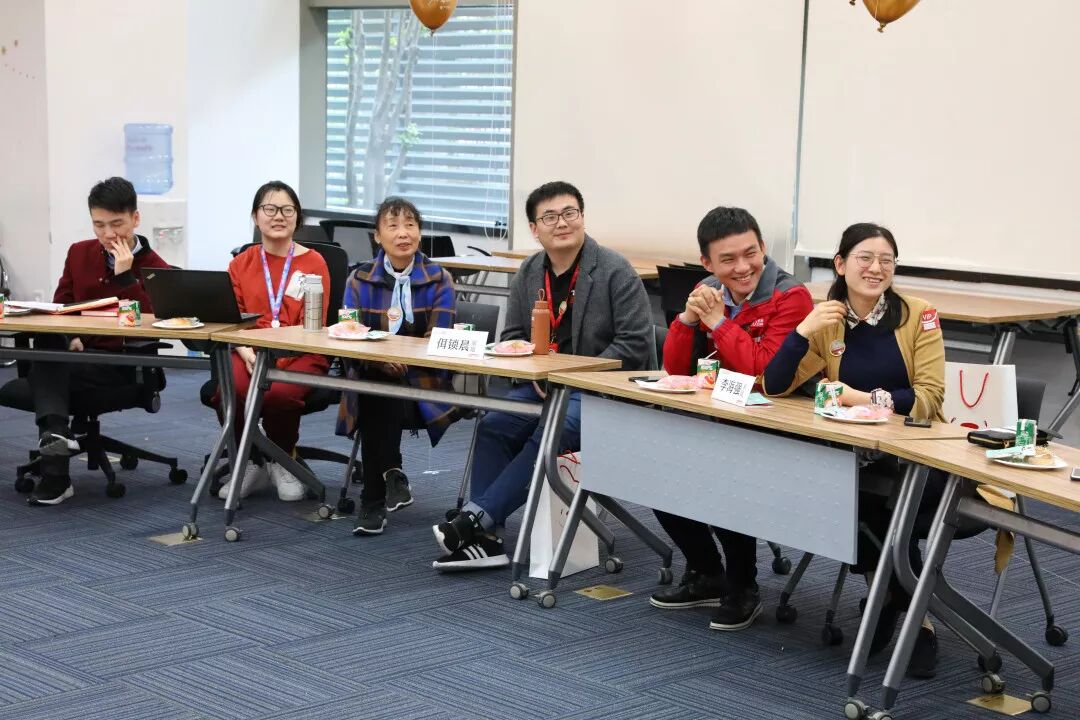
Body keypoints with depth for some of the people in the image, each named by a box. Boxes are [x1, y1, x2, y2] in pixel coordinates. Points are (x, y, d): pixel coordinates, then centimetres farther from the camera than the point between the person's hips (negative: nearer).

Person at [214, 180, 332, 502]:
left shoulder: (313, 263, 4)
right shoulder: (241, 263, 14)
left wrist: (278, 357, -19)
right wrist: (247, 353, -15)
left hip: (299, 356, -3)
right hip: (249, 354, 3)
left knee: (278, 393, -36)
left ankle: (283, 462, -3)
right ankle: (250, 462, -3)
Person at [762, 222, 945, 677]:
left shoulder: (918, 316, -4)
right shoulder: (826, 323, 3)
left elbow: (930, 397, -10)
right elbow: (775, 387, -3)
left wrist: (868, 398, -23)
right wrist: (804, 329, -17)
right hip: (856, 455, 2)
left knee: (892, 516, -32)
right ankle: (885, 595, -1)